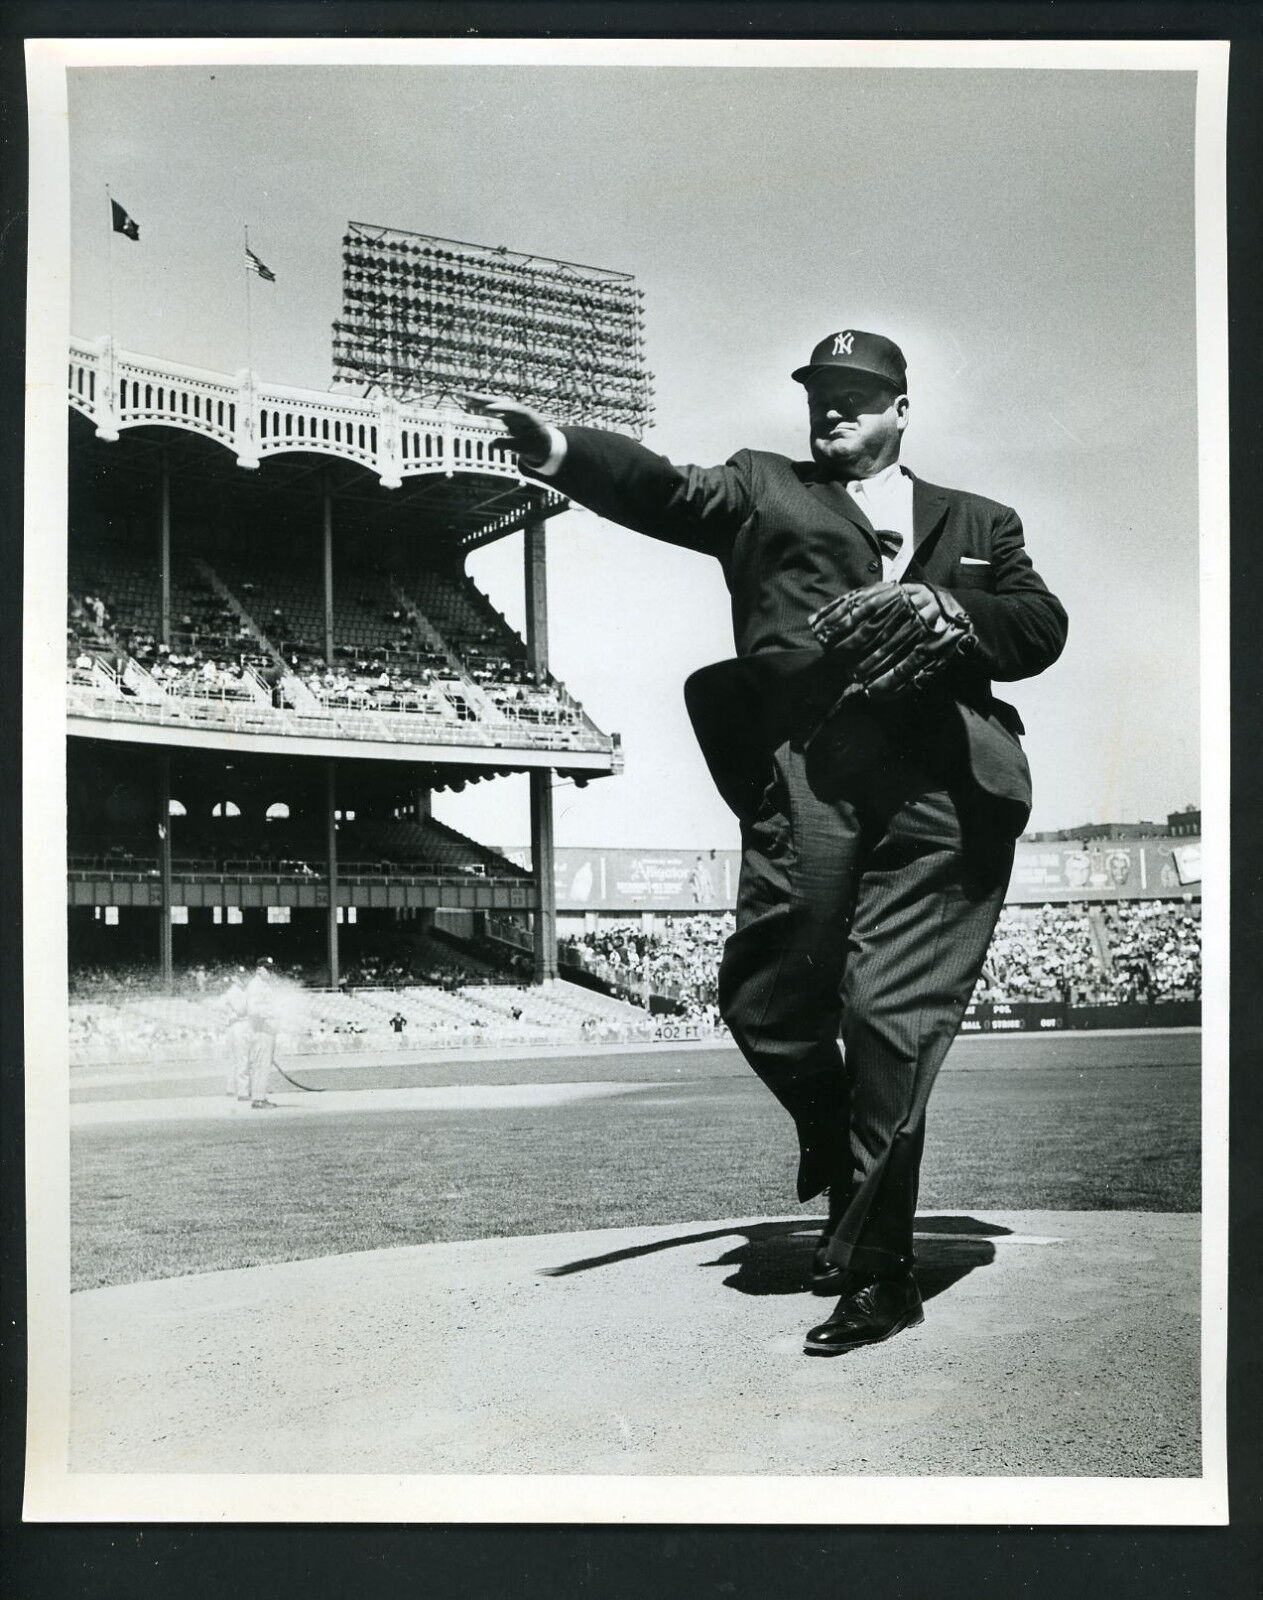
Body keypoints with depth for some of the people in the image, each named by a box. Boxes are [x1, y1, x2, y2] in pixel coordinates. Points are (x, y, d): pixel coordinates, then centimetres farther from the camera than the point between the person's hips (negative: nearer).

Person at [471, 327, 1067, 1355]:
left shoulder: (978, 524, 26)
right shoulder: (765, 489, 21)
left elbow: (1041, 628, 16)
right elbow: (665, 491, 3)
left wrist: (950, 607, -5)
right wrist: (558, 451, -16)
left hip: (945, 789, 0)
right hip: (807, 776, 0)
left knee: (892, 1017, -5)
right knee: (768, 1001, -5)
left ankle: (873, 1267, 7)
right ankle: (847, 1171, 27)